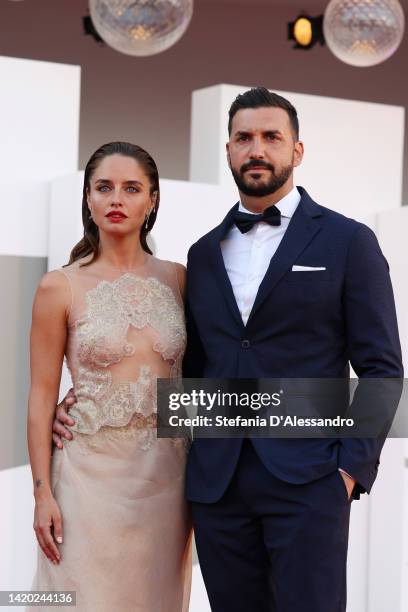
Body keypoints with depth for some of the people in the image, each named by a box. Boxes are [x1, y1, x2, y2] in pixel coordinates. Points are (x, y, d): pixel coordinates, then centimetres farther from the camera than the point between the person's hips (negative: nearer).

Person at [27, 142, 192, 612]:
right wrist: (42, 493, -7)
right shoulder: (60, 287, -4)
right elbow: (42, 395, -3)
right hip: (92, 470, -3)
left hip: (167, 474, 3)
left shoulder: (177, 279, 4)